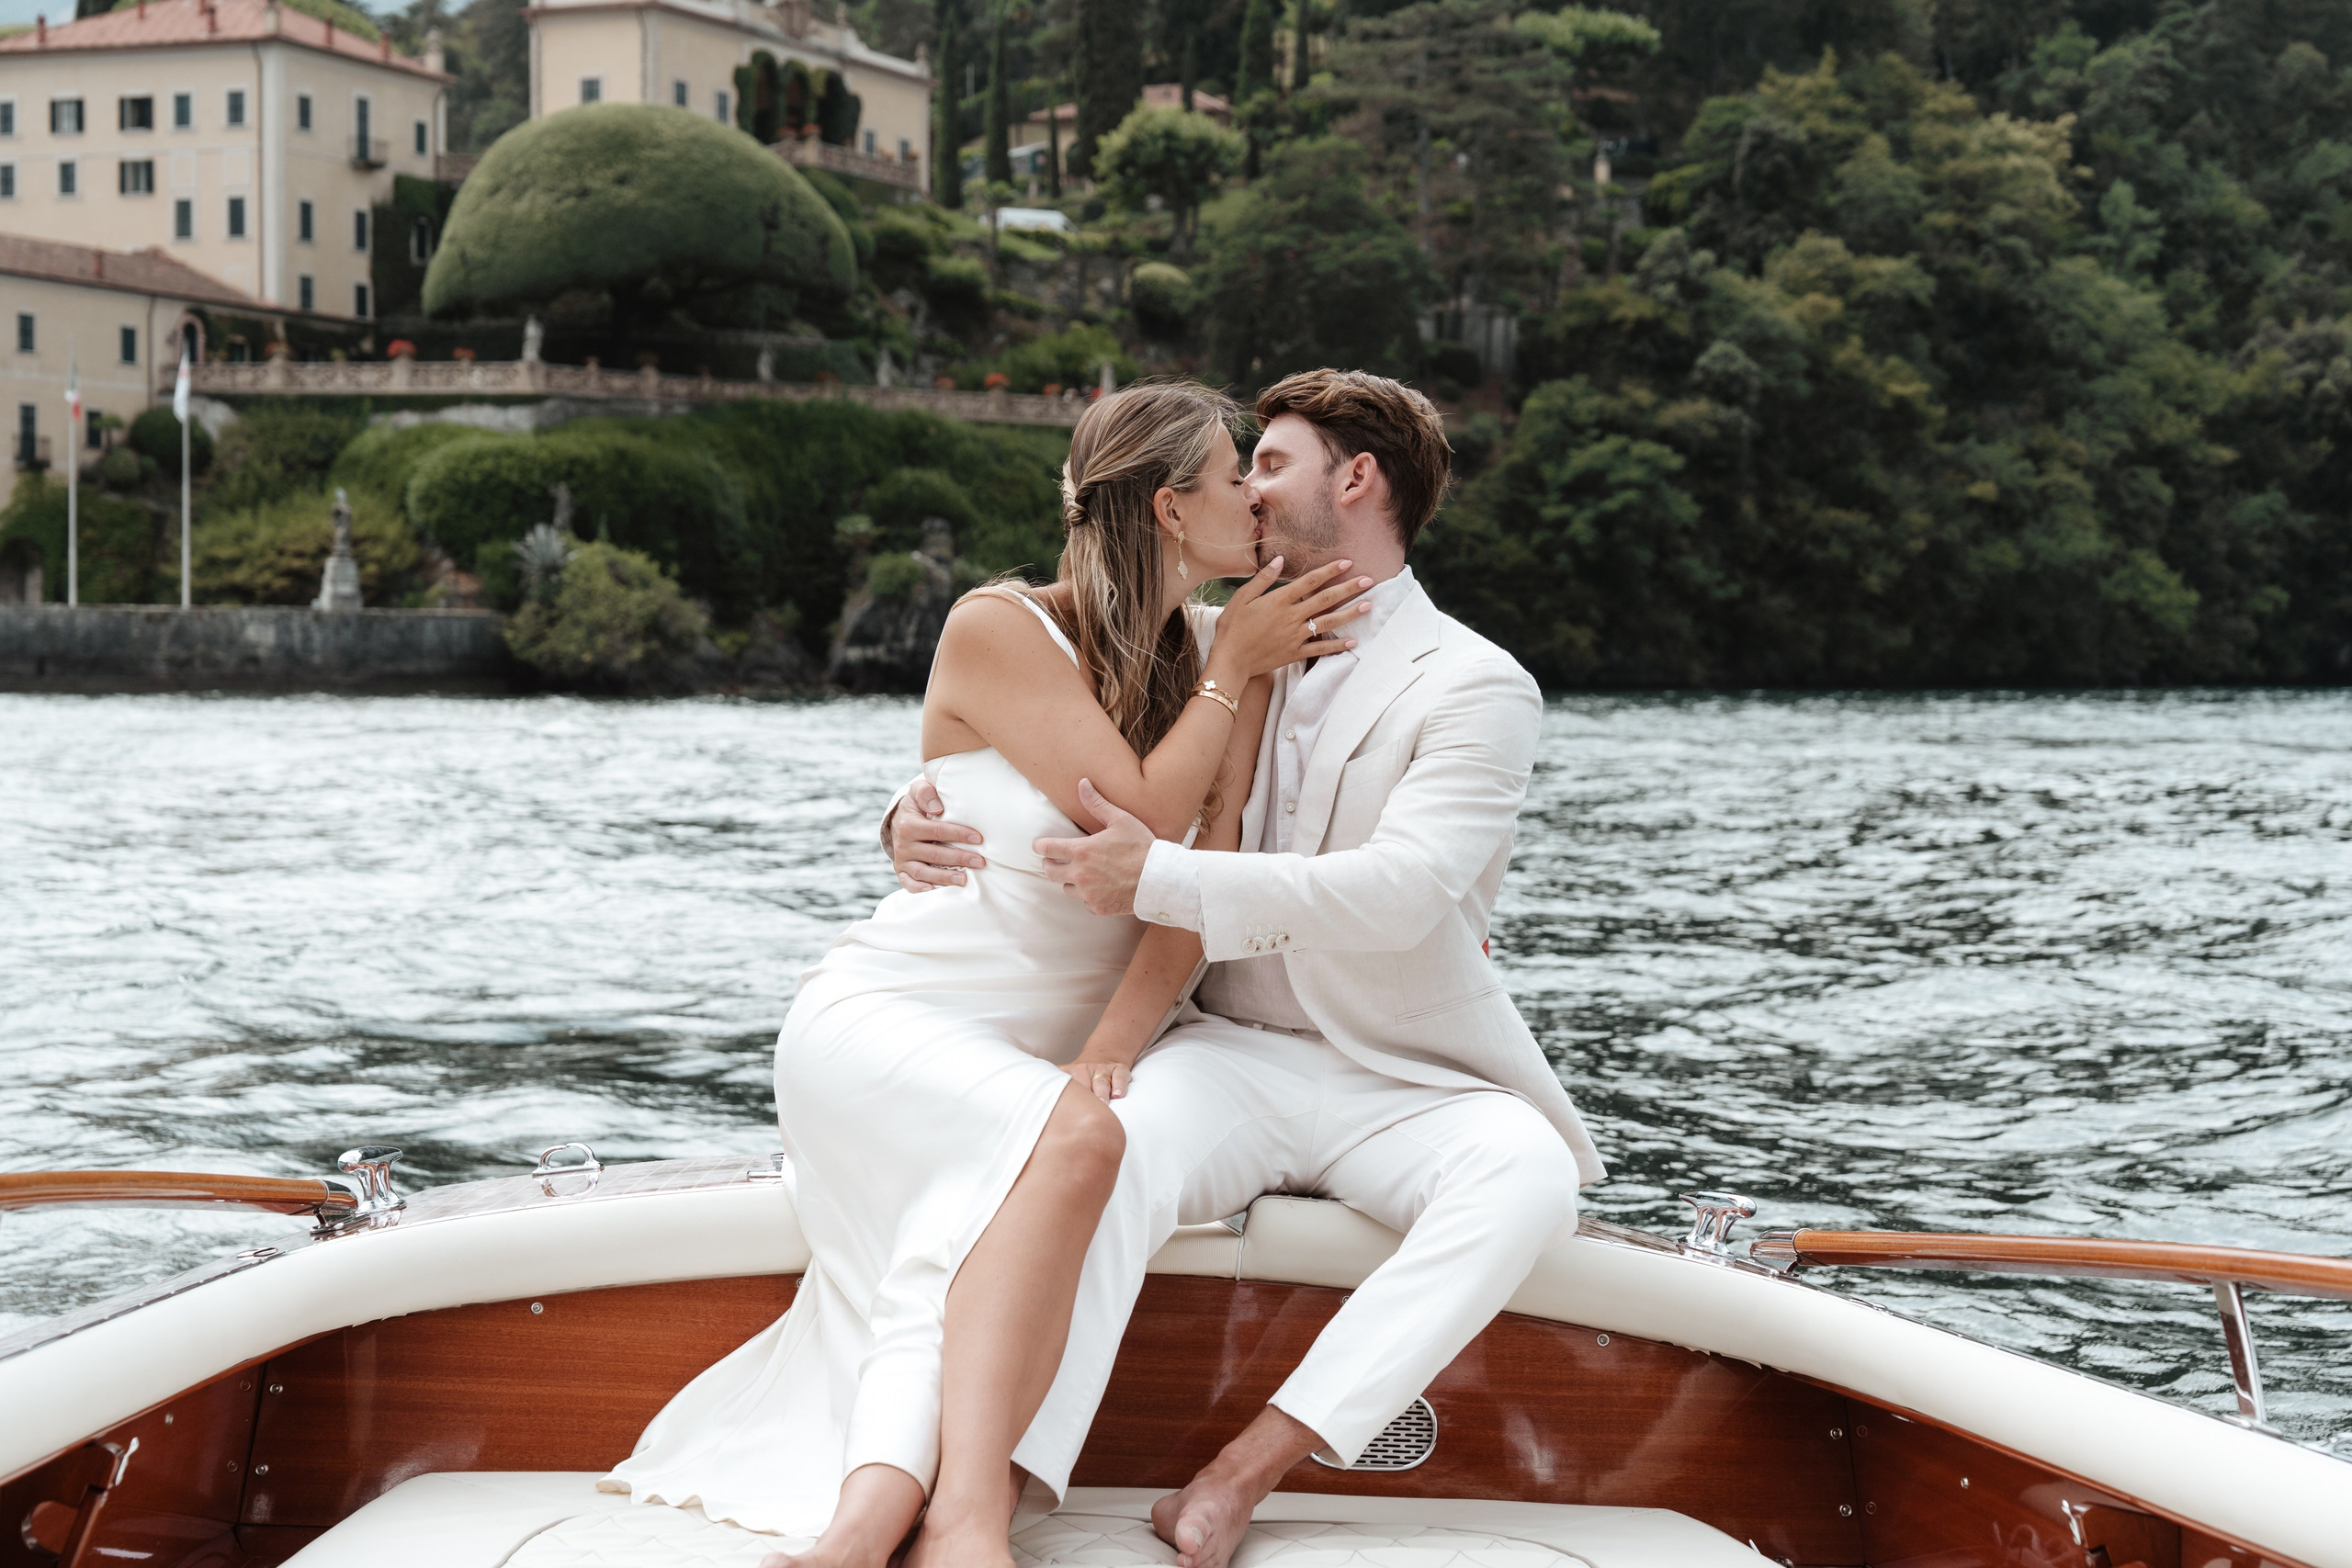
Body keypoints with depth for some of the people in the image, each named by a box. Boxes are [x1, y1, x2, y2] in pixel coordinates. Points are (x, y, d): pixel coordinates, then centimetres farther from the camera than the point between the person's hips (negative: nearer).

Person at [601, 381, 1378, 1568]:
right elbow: (1139, 815, -14)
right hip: (885, 1024, -6)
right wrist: (1234, 667, -3)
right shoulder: (997, 630, -6)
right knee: (1076, 1136, -38)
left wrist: (1258, 676, -4)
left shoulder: (1200, 656, 12)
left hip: (1034, 1062, 6)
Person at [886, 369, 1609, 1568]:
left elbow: (1400, 890, -17)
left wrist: (1159, 879, -25)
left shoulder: (1477, 688, -1)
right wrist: (920, 817, -1)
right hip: (1231, 1055, 2)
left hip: (1405, 1088, -2)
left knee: (1527, 1175, -35)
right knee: (1105, 1138, -33)